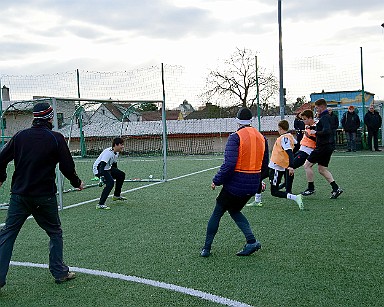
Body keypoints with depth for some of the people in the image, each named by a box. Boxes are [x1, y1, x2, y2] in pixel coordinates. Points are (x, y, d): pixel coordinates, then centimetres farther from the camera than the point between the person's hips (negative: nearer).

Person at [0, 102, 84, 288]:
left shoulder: (20, 136, 4)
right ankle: (60, 272, 19)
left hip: (19, 194, 3)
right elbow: (67, 166, -6)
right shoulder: (56, 138, -7)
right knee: (55, 232, 14)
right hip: (44, 196, -3)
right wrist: (77, 183, 11)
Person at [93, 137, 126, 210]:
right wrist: (102, 177, -44)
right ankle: (100, 204, -27)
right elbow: (102, 165, -35)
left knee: (121, 175, 16)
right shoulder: (108, 152, -26)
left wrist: (116, 173, 28)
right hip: (98, 169, -10)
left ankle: (116, 195, 31)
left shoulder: (116, 153, 3)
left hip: (107, 168, 10)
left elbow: (114, 166, 19)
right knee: (110, 182, -29)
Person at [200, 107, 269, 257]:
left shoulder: (235, 137, -14)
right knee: (234, 211, 24)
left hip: (235, 184, -6)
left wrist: (217, 181, -11)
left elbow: (229, 163, -22)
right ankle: (251, 241, 8)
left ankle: (206, 248, 18)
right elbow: (264, 165, 14)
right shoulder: (262, 138, 7)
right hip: (253, 186, 6)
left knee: (217, 213, 11)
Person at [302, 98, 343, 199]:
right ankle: (336, 188, 10)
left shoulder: (324, 118, -16)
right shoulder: (326, 116, 15)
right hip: (328, 147, 10)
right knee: (322, 169, 14)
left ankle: (311, 188, 4)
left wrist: (316, 132, -17)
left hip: (323, 147, -10)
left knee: (307, 165, -2)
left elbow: (326, 131, -28)